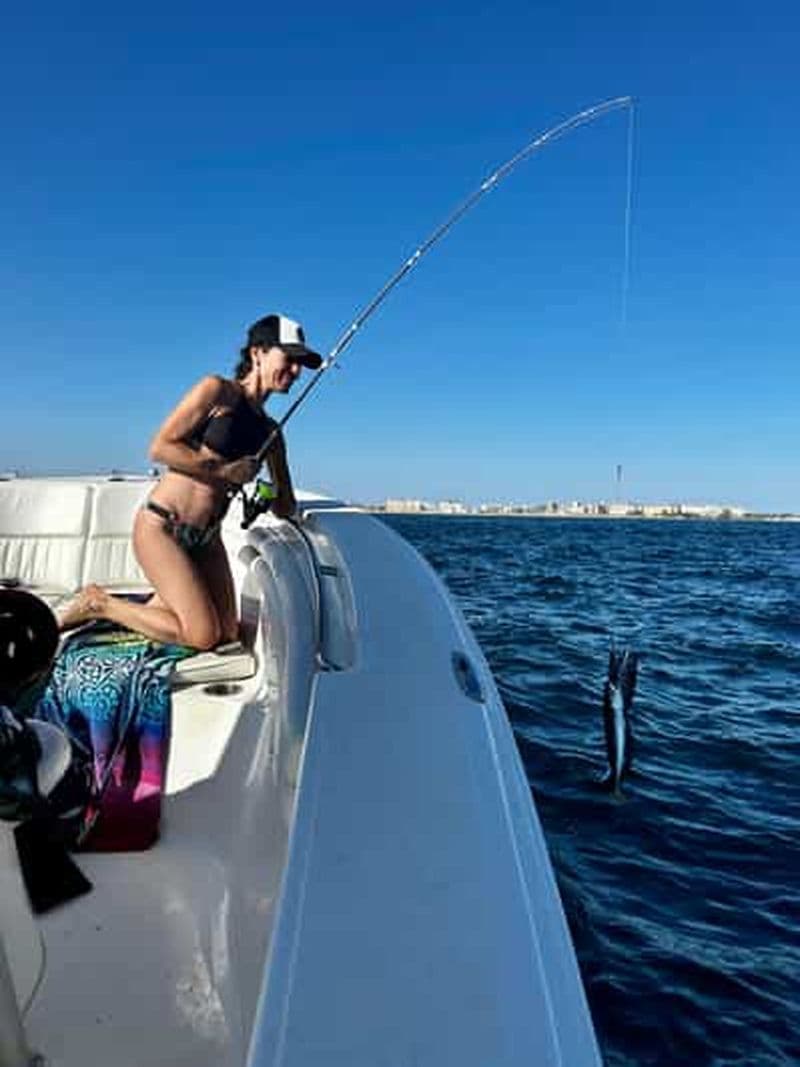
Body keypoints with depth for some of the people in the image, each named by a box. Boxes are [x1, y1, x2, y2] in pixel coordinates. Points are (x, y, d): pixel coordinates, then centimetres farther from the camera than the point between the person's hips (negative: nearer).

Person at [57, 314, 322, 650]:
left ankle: (157, 603, 27)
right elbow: (160, 448, -13)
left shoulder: (269, 431, 10)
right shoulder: (217, 390, -8)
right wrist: (221, 470, -13)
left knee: (228, 633, 5)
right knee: (203, 635, -10)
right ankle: (98, 603, 6)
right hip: (161, 527, -7)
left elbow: (285, 507, 13)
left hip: (205, 539, 7)